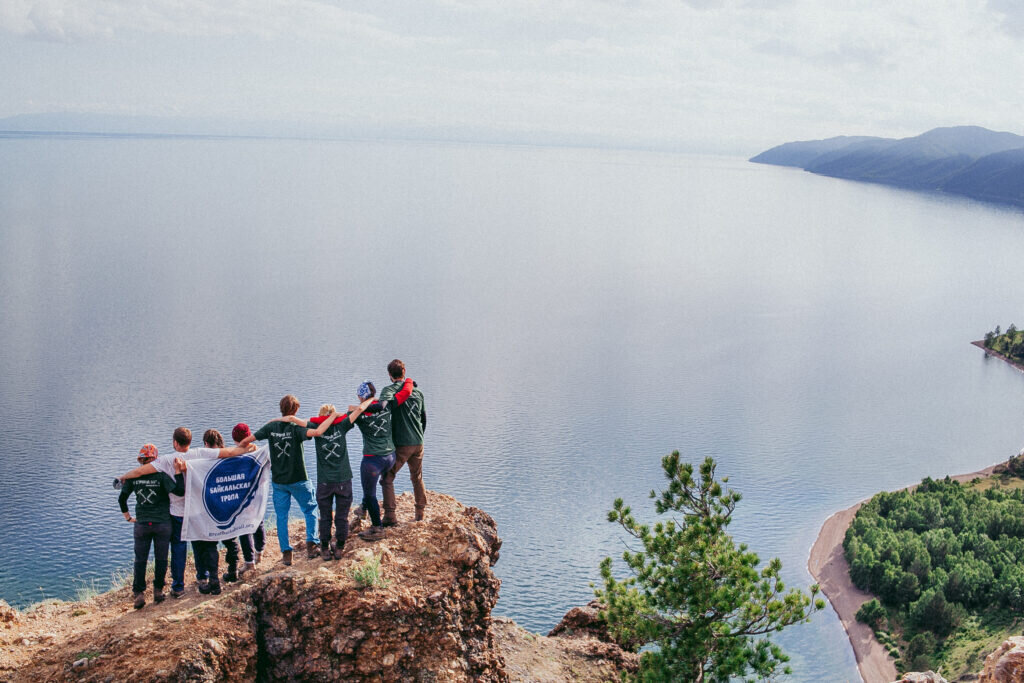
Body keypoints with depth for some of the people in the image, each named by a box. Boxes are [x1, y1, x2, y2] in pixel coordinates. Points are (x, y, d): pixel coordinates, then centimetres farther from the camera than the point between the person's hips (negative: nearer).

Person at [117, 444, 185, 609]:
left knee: (140, 560, 9)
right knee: (161, 559, 10)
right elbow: (179, 491, -20)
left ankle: (139, 593, 5)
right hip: (162, 524, -2)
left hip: (141, 524, 2)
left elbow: (121, 499, 7)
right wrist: (179, 472, -17)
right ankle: (158, 590, 16)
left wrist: (127, 516, 19)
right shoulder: (161, 475, -11)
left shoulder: (133, 476, 0)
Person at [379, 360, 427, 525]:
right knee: (417, 478, 20)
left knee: (387, 478, 2)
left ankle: (390, 516, -5)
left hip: (401, 444, -6)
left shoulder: (389, 389, -7)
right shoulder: (417, 391, 11)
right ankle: (421, 513, 26)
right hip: (418, 443, 6)